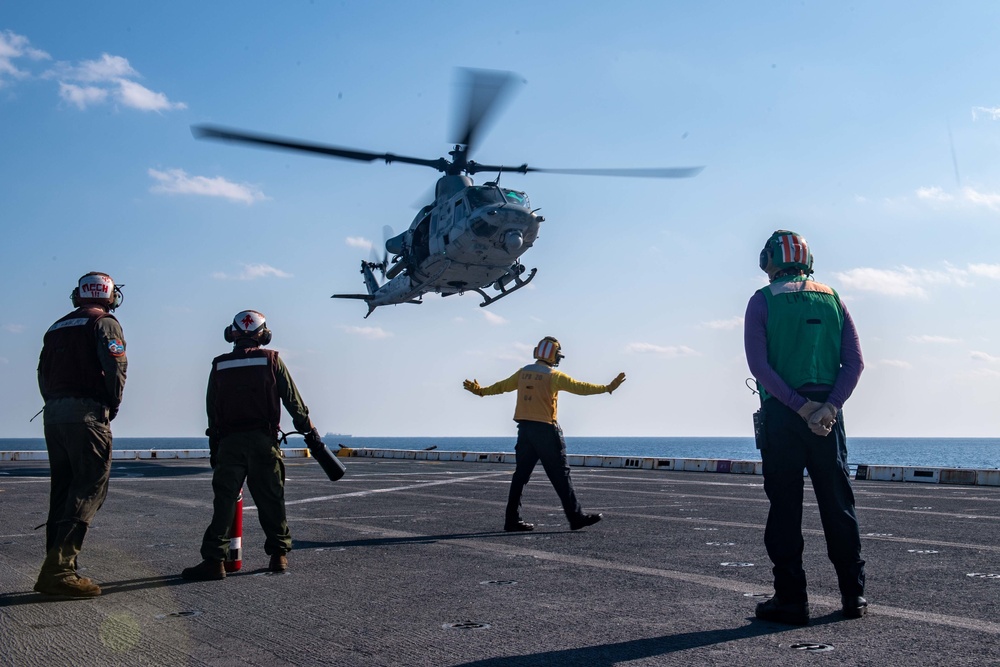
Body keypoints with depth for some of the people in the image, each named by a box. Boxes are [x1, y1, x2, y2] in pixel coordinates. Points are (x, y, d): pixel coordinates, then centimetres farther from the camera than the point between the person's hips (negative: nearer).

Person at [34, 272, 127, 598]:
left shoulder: (57, 327, 20)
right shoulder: (105, 323, -2)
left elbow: (43, 373, 16)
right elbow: (115, 368, -14)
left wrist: (54, 403, 13)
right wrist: (113, 406, -2)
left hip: (53, 413, 8)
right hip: (86, 413, -7)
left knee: (62, 491, 11)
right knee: (89, 491, -7)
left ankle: (57, 569, 11)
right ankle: (58, 569, -15)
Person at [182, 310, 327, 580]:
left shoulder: (219, 366, 8)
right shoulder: (272, 360, 3)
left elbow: (211, 412, 11)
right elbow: (294, 402, 2)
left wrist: (214, 447, 19)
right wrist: (310, 431, 12)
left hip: (229, 442, 1)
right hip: (263, 440, -1)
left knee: (224, 501, 1)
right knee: (271, 499, 8)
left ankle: (214, 560, -4)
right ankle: (279, 554, 15)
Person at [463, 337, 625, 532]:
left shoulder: (522, 373, 9)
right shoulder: (554, 376, -8)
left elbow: (502, 386, 21)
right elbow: (580, 387, -14)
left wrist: (480, 390, 37)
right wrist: (607, 388, -12)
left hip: (524, 429, 6)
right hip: (545, 430, -6)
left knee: (521, 474, 9)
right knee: (560, 475, -2)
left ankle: (512, 520, 11)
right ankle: (576, 517, 2)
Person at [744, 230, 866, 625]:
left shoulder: (762, 301, 0)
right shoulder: (832, 299, 11)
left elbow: (759, 365, -11)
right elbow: (855, 362, 1)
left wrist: (801, 407, -13)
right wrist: (829, 406, -9)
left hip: (781, 414, -3)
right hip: (828, 414, 4)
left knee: (785, 508, 2)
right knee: (838, 504, 12)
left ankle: (791, 600, 6)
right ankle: (853, 596, 18)